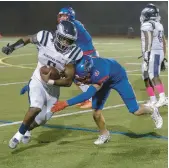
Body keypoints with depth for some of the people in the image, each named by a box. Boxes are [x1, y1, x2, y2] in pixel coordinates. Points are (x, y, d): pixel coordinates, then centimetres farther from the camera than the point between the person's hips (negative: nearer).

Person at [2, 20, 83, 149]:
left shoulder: (72, 54, -23)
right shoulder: (45, 39, -22)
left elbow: (68, 82, -20)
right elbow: (28, 39, 1)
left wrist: (50, 81, -30)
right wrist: (12, 47, -7)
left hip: (53, 87, 2)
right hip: (38, 81, -2)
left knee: (43, 118, 11)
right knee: (36, 108, -28)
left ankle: (28, 130, 45)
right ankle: (19, 134, -6)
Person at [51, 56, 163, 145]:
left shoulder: (100, 74, -50)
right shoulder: (80, 68, -33)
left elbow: (88, 94, -54)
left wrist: (66, 103, -58)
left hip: (118, 78, -5)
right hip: (104, 82, 5)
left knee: (135, 111, 1)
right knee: (96, 113, -8)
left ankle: (152, 111, 35)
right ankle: (104, 135, 21)